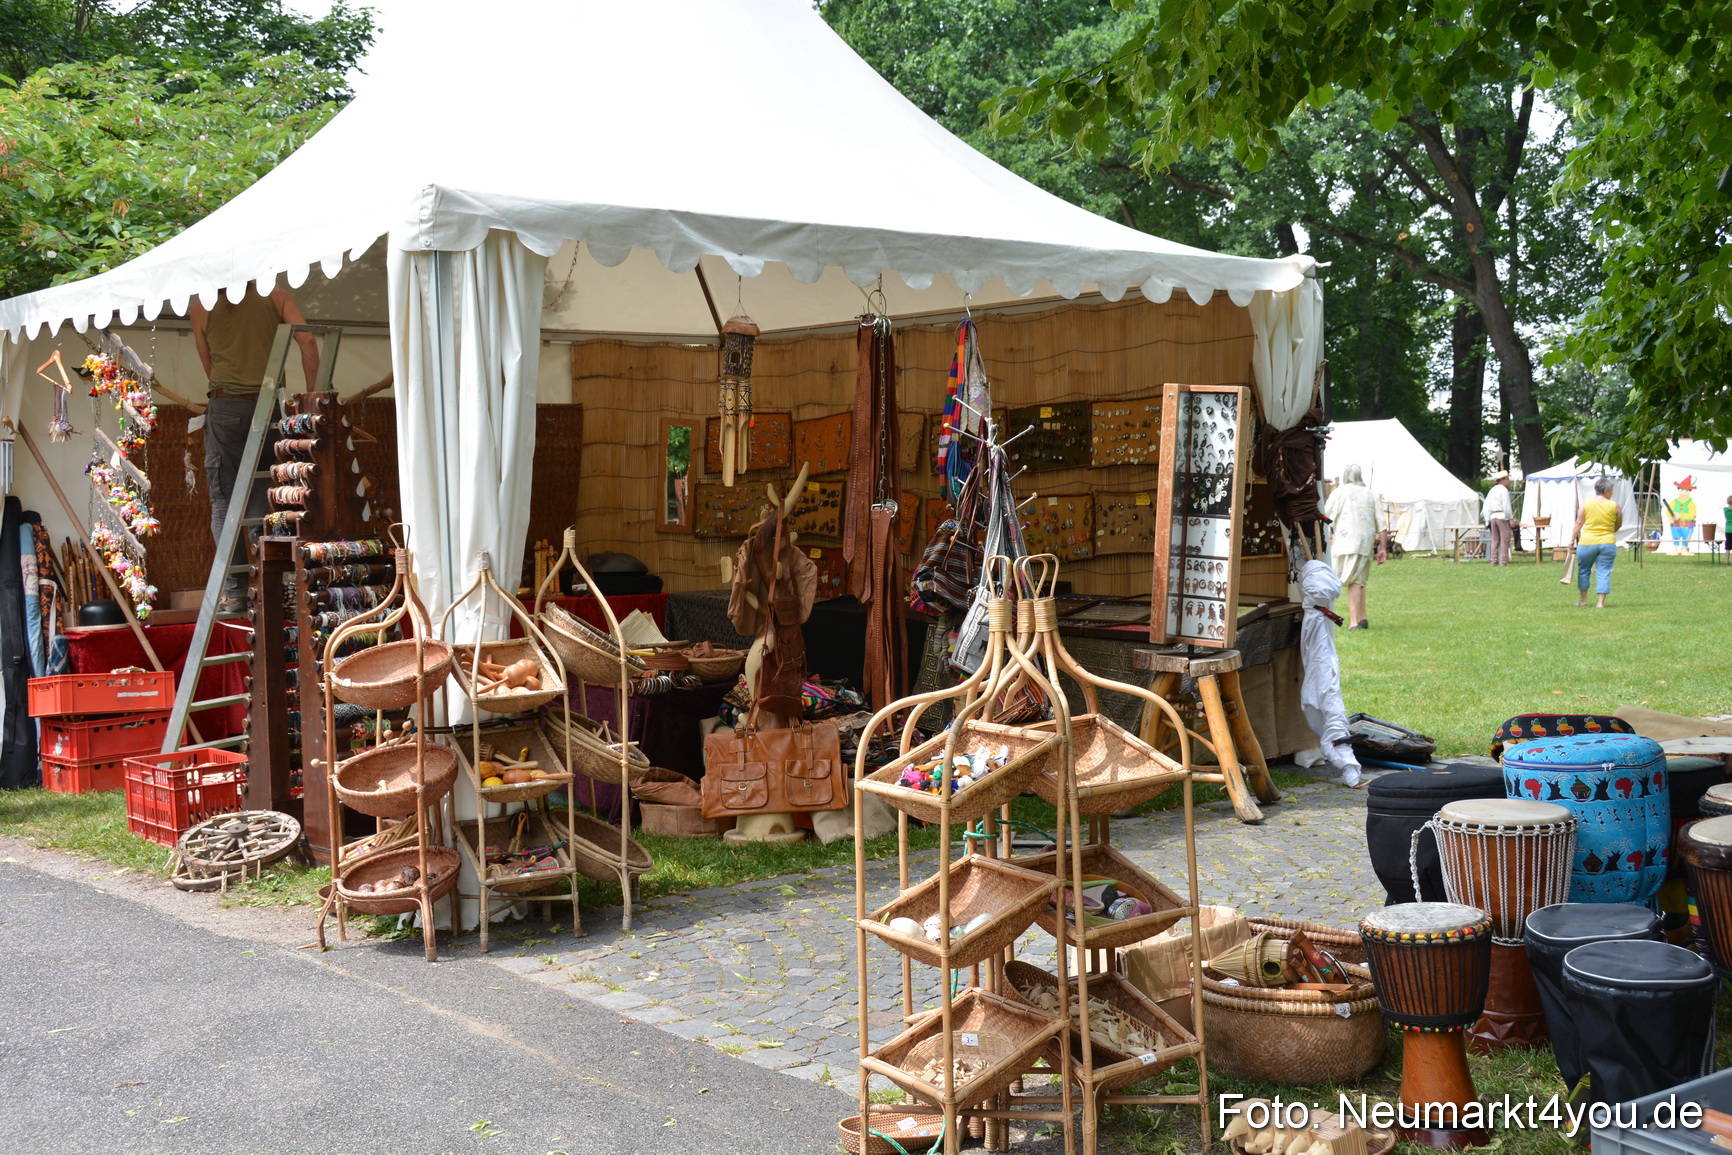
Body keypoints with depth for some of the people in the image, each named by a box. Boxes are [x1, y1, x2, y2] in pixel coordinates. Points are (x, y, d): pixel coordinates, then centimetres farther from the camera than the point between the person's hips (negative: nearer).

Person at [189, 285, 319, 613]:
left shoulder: (201, 309, 7)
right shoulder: (276, 297, 7)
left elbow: (210, 367, 10)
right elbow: (307, 341, -5)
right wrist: (313, 395, -3)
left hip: (225, 406, -1)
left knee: (223, 501, 2)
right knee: (262, 500, 7)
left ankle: (234, 592, -6)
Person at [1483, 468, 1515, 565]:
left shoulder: (1492, 490, 16)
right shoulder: (1503, 490, -8)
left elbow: (1486, 506, 16)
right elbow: (1506, 506, -14)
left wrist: (1488, 520, 19)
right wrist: (1511, 518, -7)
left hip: (1493, 517, 7)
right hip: (1502, 517, -7)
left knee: (1495, 540, 9)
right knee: (1504, 540, -5)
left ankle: (1494, 561, 8)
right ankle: (1503, 561, -8)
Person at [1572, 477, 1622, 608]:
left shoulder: (1586, 503, -1)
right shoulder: (1614, 506, -1)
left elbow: (1579, 523, -2)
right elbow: (1618, 525, 10)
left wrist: (1573, 540, 3)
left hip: (1587, 543, 0)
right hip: (1608, 543, 0)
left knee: (1583, 570, 15)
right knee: (1604, 572, 3)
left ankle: (1583, 599, 21)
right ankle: (1601, 601, -1)